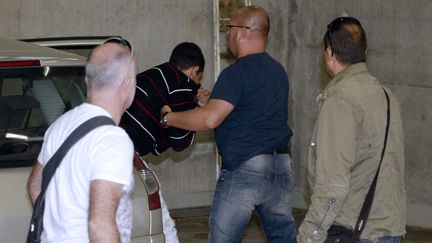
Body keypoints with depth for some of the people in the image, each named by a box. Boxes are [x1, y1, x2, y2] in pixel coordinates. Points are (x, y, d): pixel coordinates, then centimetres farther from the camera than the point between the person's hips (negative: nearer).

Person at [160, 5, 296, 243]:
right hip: (281, 166, 8)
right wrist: (209, 102, 24)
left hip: (245, 168, -8)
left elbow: (210, 119, -22)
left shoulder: (236, 73, -13)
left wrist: (168, 118, -10)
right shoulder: (278, 70, 14)